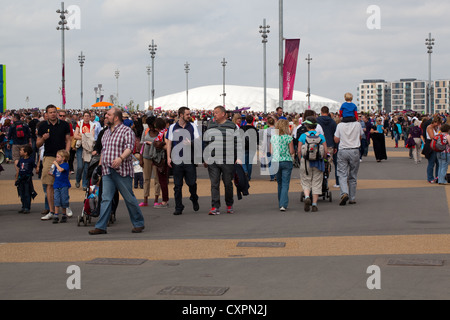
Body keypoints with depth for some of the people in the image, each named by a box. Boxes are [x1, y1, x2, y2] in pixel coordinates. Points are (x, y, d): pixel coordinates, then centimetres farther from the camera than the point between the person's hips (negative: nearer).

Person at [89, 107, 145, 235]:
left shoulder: (126, 131, -4)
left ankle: (139, 224, 14)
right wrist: (100, 165, 21)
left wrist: (121, 158, -33)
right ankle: (101, 227, 1)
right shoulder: (106, 132, 19)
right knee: (105, 199, 1)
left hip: (122, 171, -6)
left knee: (129, 198, 1)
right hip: (107, 171, 6)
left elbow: (129, 147, -17)